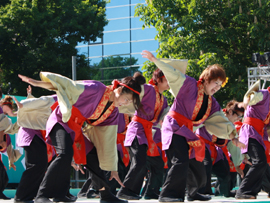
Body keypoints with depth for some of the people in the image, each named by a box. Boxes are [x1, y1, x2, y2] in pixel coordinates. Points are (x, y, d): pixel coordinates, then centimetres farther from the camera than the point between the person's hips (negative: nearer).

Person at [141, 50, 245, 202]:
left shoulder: (213, 104, 14)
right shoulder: (189, 85, -6)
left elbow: (221, 121, 18)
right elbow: (173, 73, -13)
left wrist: (233, 137, 11)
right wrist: (155, 60, -23)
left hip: (188, 132, 8)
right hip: (174, 127, -8)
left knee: (197, 166, 15)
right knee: (181, 161, -26)